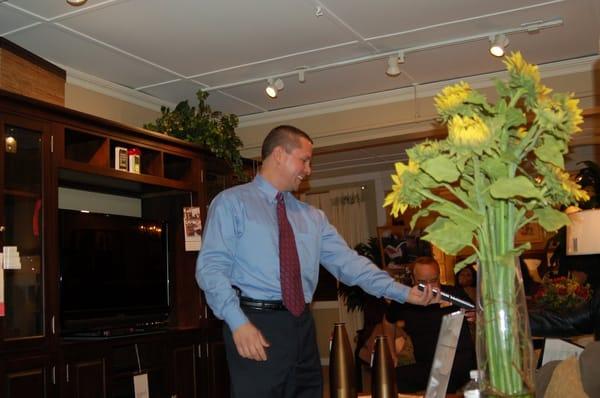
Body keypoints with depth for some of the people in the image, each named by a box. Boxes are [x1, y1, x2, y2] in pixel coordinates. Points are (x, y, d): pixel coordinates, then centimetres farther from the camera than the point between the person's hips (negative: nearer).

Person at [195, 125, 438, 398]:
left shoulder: (312, 217, 15)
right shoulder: (231, 203, -1)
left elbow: (347, 262, 9)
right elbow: (211, 267, -9)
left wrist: (403, 293, 0)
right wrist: (238, 322, -20)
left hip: (302, 326, 6)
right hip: (254, 325, -5)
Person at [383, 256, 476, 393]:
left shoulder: (455, 294, -2)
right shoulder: (405, 301, 4)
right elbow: (389, 321, 25)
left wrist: (476, 317, -15)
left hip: (461, 362, -4)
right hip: (425, 366, 4)